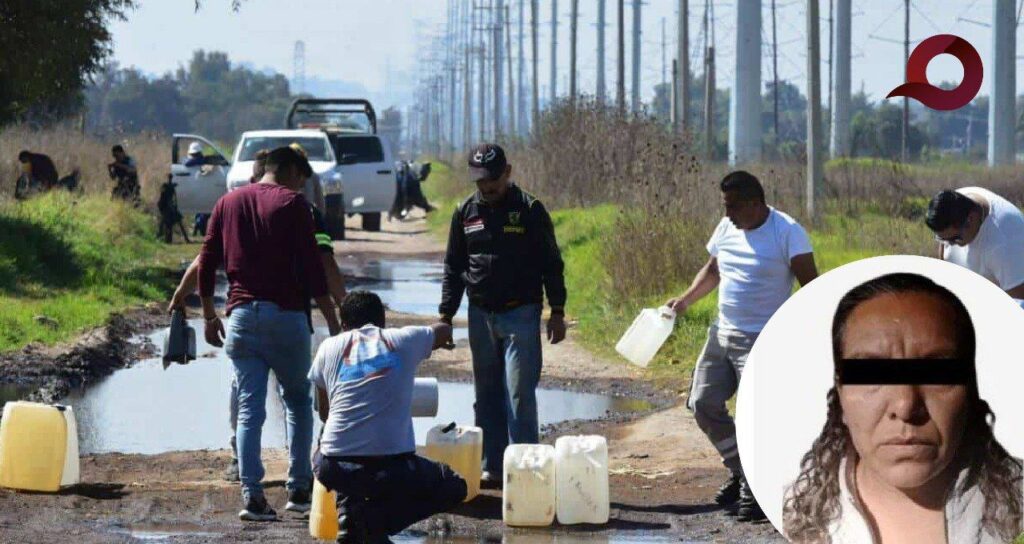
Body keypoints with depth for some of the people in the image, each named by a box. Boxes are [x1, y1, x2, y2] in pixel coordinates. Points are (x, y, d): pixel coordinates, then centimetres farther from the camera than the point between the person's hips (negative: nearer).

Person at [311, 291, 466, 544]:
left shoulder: (329, 347, 11)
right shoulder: (405, 339, 9)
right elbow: (444, 330, 33)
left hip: (334, 469, 3)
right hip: (393, 465, -3)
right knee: (454, 488, 25)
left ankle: (348, 514, 13)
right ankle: (377, 516, 2)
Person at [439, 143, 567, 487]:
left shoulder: (529, 210, -3)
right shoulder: (466, 213, 8)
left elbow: (551, 264, 0)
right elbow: (453, 268, 14)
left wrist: (557, 312, -4)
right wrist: (445, 315, 8)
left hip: (521, 314, -4)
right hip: (480, 315, 4)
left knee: (519, 394, -9)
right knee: (487, 395, 8)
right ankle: (492, 467, 14)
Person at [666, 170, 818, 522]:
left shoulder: (787, 232, -13)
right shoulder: (727, 229, 8)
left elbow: (810, 285, -14)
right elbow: (713, 270, 23)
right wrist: (686, 300, 9)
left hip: (764, 341, -8)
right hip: (722, 334, 8)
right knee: (703, 403, 8)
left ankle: (755, 491, 1)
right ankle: (739, 473, 25)